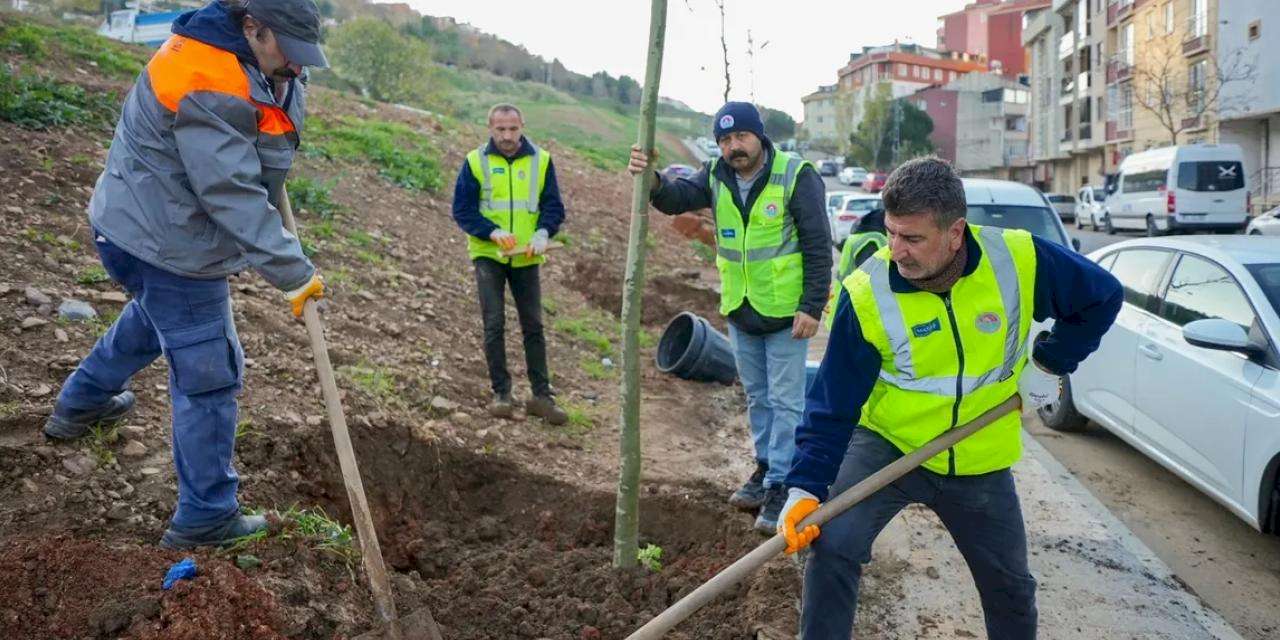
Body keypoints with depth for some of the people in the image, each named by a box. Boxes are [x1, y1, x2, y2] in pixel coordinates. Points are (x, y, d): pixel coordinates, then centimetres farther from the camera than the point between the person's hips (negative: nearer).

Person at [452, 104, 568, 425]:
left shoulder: (541, 160, 2)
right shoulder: (475, 161, -2)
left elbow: (553, 206, 2)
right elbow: (462, 209, -4)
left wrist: (543, 233, -18)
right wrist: (492, 232, -20)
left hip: (526, 257, 1)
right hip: (488, 255, -1)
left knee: (533, 325, 5)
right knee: (494, 324, 0)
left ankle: (542, 395, 12)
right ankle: (501, 393, 10)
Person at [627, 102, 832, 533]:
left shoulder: (796, 176, -14)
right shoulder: (716, 177, 2)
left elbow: (818, 246, -14)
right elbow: (677, 198, -13)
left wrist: (812, 307, -18)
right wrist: (653, 181, -35)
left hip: (786, 313, -6)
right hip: (740, 312, 6)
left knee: (785, 402, 1)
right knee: (757, 397, 18)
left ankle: (780, 485, 8)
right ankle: (765, 466, 33)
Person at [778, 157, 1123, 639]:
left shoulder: (1020, 260, -19)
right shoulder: (866, 294, -23)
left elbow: (1102, 297, 1)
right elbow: (832, 405, -19)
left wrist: (1050, 363, -5)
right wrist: (805, 486, -27)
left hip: (980, 461, 3)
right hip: (888, 444, -2)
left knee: (1011, 589, 18)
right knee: (832, 545, -23)